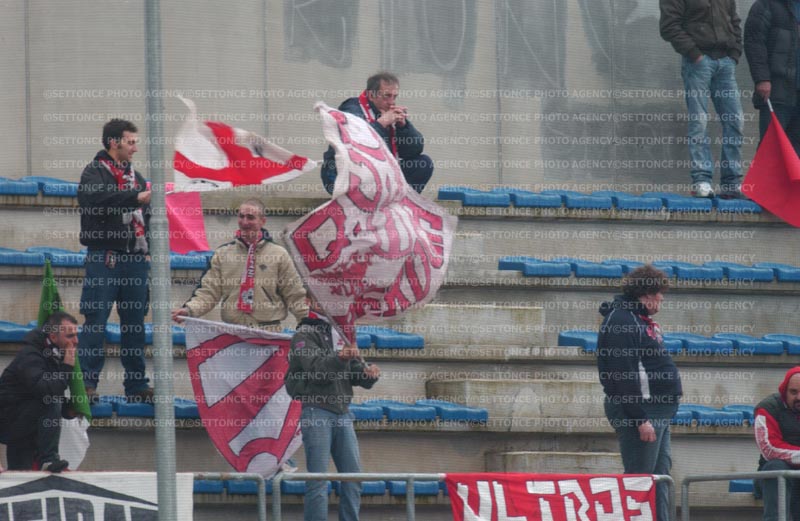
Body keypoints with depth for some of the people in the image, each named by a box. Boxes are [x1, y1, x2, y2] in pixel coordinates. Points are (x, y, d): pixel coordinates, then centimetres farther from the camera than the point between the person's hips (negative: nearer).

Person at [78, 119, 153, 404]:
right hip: (104, 257, -7)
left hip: (135, 259, 7)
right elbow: (97, 198, -23)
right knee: (95, 320, -8)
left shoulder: (135, 176, 20)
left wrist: (147, 249, 13)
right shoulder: (95, 172, -2)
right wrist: (136, 197, -27)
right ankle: (86, 383, -8)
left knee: (135, 322, 7)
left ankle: (136, 385, 11)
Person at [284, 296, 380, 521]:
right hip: (317, 412, -7)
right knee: (318, 480, -10)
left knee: (353, 476, 3)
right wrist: (340, 358, -35)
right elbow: (316, 369, -17)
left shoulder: (342, 335, 20)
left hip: (342, 413, 7)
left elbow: (358, 373, 16)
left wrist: (369, 372, -7)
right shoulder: (305, 335, 0)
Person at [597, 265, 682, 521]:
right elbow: (624, 376, -21)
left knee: (660, 476, 10)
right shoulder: (620, 322, -14)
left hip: (659, 412, 11)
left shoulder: (641, 320, 19)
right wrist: (640, 419, -23)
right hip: (640, 412, -11)